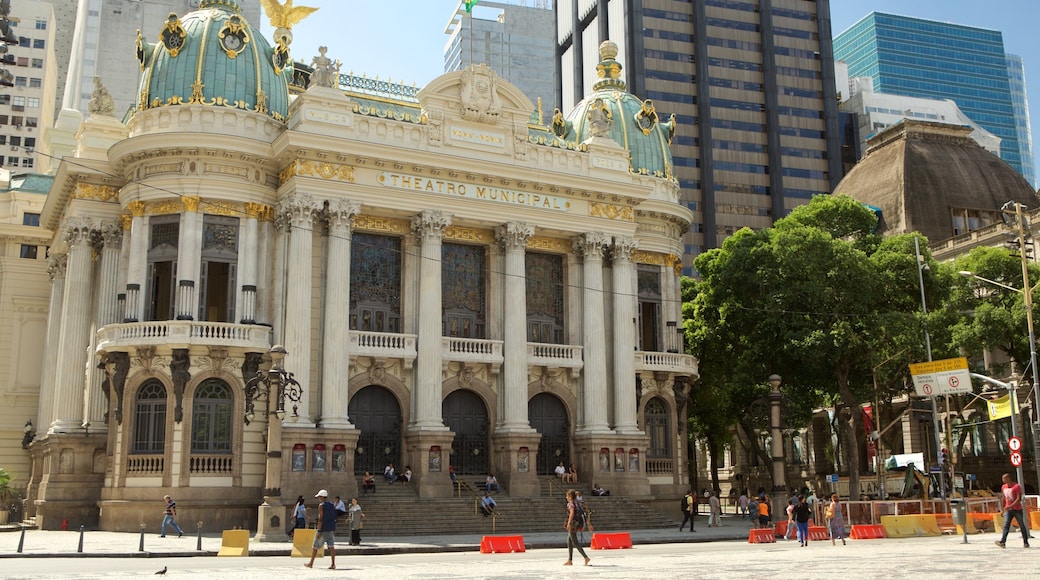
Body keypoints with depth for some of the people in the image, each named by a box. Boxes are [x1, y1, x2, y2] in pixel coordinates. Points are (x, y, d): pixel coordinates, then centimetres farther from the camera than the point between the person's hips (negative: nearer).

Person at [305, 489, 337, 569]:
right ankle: (333, 564, -7)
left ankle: (311, 563, 14)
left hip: (323, 529, -6)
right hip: (332, 529, 6)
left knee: (315, 546, 6)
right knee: (331, 546, 1)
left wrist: (319, 531, -17)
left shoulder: (321, 505, -9)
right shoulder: (332, 505, 12)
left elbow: (320, 519, -16)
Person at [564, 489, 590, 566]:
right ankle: (570, 560, 17)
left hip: (572, 524, -9)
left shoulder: (571, 503, -12)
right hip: (577, 524, 9)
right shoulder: (577, 503, 14)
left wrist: (568, 523, -29)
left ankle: (586, 557, -11)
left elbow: (572, 512, -27)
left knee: (575, 543, -5)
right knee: (569, 542, 16)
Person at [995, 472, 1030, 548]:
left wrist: (1011, 506, -27)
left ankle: (1026, 542, 16)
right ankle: (1002, 542, -21)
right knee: (1006, 526, -9)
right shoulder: (1003, 487, 10)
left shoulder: (1017, 486, -10)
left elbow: (1019, 499, -17)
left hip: (1017, 509, -5)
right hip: (1008, 510, 5)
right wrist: (1002, 509, 17)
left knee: (1022, 526, 5)